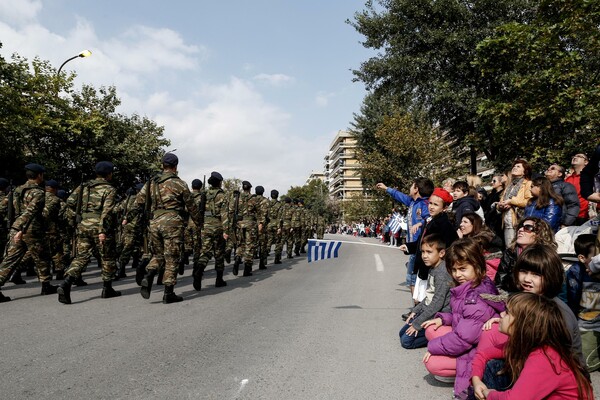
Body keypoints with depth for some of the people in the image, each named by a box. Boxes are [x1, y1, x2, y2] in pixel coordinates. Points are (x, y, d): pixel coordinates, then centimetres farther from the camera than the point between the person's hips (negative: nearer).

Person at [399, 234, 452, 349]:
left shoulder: (442, 273, -23)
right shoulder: (433, 268, 8)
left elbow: (437, 303, -24)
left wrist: (417, 323, -19)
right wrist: (415, 311, 10)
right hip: (427, 311, 10)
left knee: (406, 340, -10)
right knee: (402, 332, 12)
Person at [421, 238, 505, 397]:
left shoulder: (477, 300, -31)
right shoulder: (466, 287, -1)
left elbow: (463, 338, -29)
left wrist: (433, 347, -17)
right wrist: (443, 318, -3)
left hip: (477, 350, -9)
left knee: (432, 363, -13)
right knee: (431, 330, 2)